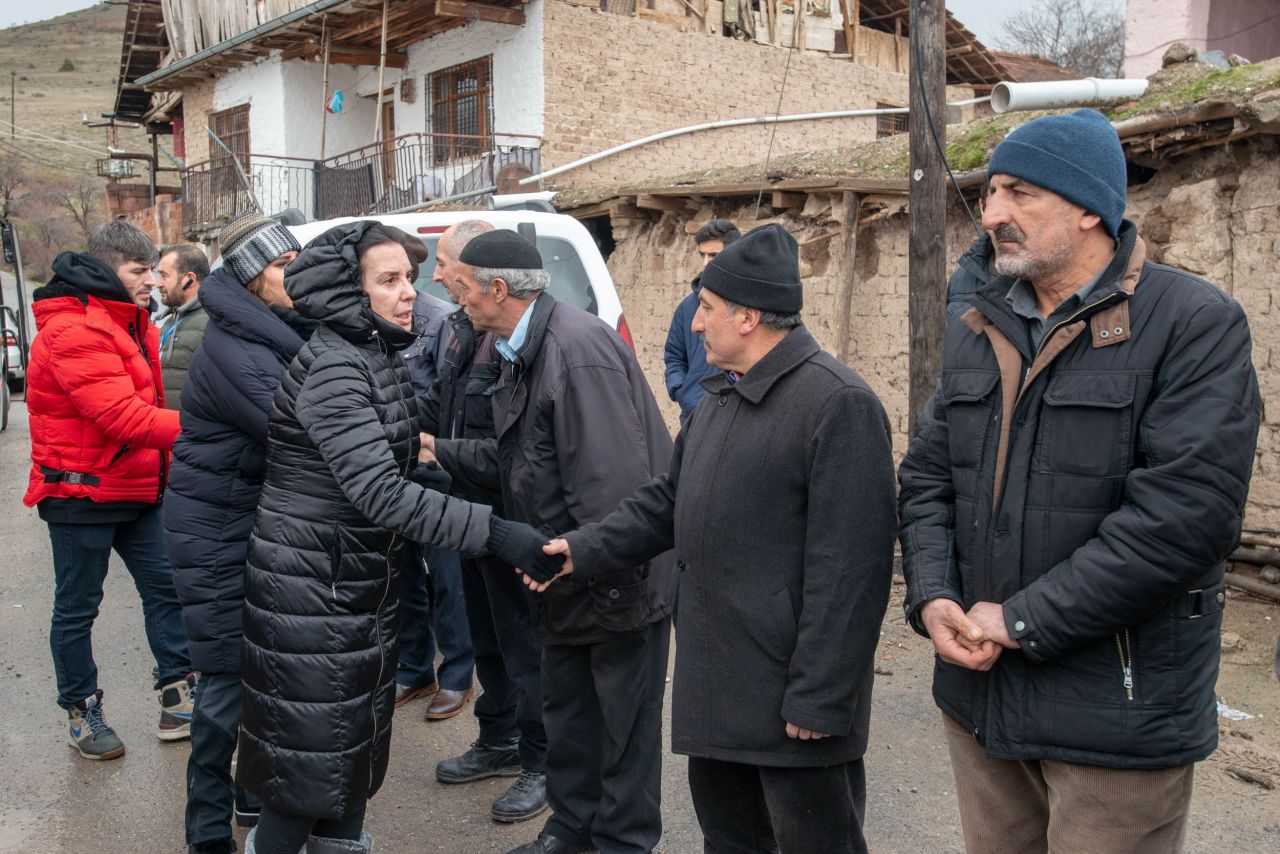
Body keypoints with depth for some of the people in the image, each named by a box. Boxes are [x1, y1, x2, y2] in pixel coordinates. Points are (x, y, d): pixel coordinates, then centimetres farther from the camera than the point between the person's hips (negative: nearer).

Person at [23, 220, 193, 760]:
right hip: (81, 493, -8)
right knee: (77, 608, 7)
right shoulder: (75, 330, -21)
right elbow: (126, 418, -29)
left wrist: (164, 470, 9)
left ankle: (177, 700, 17)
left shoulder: (130, 322, 10)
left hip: (135, 489, 9)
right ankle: (81, 713, 22)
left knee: (166, 586, 8)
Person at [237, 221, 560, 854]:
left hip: (361, 581, 9)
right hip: (311, 587, -9)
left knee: (355, 730, 20)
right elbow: (378, 492, -32)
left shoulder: (379, 357, 6)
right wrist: (492, 531, -36)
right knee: (311, 745, 3)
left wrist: (438, 476, 0)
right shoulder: (332, 368, -23)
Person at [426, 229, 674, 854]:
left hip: (620, 575, -10)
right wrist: (442, 452, 11)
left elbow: (613, 480, -29)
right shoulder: (524, 350, 8)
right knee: (565, 706, 22)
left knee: (624, 720, 7)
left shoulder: (578, 349, -26)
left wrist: (609, 576, -26)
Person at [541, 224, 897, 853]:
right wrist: (583, 550, 5)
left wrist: (818, 698, -21)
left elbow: (848, 567, -22)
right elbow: (667, 503, 17)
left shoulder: (838, 403, -19)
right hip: (715, 683, 9)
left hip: (789, 697, -9)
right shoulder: (719, 399, 13)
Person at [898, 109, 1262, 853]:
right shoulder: (977, 330, 10)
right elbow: (927, 476, 10)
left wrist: (1023, 622, -19)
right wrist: (932, 597, -8)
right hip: (977, 694, 6)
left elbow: (1188, 510, -21)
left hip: (1116, 713, -5)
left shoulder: (1196, 325, -11)